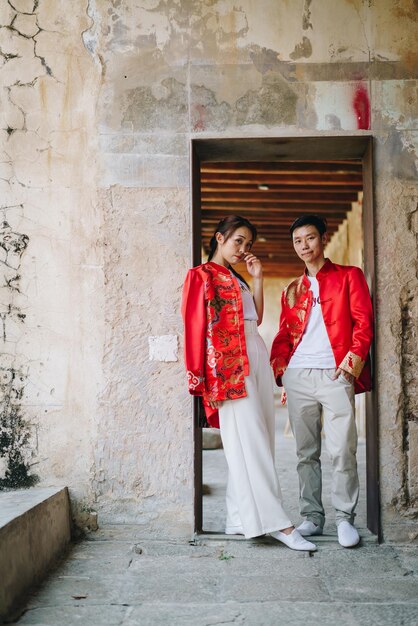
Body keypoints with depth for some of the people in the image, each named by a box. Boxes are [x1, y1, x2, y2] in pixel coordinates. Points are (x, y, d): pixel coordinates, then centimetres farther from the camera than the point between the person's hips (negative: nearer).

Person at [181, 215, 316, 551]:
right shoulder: (202, 275, 1)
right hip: (229, 364, -8)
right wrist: (205, 379, -13)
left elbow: (257, 317, 18)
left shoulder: (237, 278, 24)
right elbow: (198, 326, -7)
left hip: (256, 358, 8)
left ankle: (241, 518, 12)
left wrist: (257, 279, 13)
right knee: (249, 441, -9)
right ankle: (276, 522, -9)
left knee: (256, 440, 5)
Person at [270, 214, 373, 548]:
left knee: (343, 450, -6)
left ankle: (345, 517, 6)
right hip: (297, 376, 4)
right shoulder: (292, 290, 21)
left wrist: (355, 354, -14)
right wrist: (276, 365, 3)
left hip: (335, 374, -4)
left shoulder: (349, 276, 9)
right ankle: (312, 516, 15)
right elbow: (284, 334, 19)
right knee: (306, 452, 7)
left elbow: (363, 320, 0)